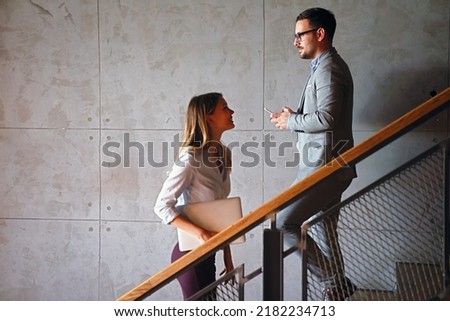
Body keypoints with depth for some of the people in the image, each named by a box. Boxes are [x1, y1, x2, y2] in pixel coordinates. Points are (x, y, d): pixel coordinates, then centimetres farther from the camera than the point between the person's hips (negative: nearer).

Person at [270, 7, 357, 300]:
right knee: (323, 234, 15)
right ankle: (337, 287, 25)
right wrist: (293, 116, 7)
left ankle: (335, 281, -3)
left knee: (284, 224, -13)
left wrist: (291, 121, -9)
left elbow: (326, 118, -24)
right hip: (325, 167, 11)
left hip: (325, 168, -11)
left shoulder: (328, 70, -13)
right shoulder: (326, 67, 19)